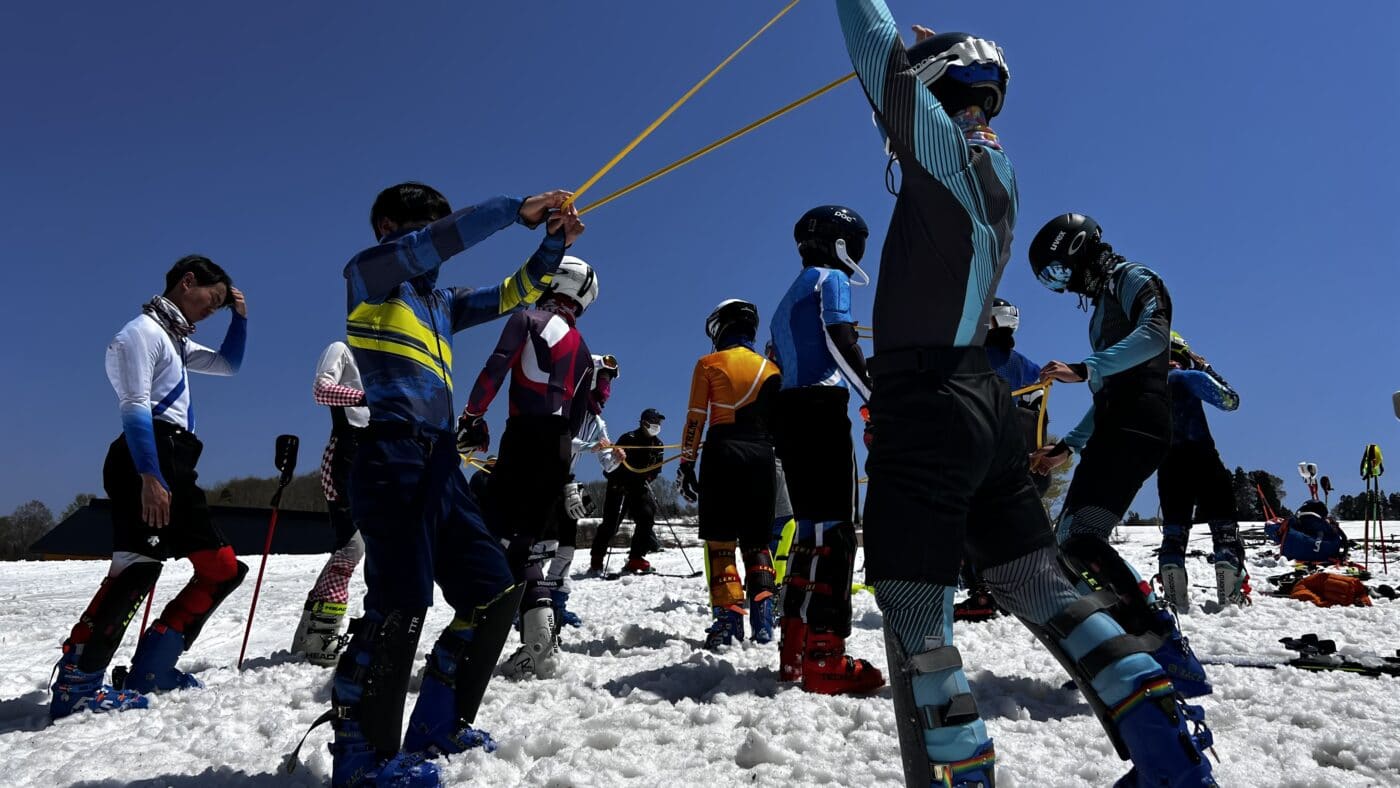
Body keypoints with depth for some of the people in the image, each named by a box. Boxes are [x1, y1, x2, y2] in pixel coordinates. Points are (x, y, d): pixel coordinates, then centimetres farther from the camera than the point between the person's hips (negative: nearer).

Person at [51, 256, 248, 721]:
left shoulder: (176, 340, 26)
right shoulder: (145, 330, -3)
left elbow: (228, 364, 35)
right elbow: (135, 407, -14)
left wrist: (240, 317, 20)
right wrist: (150, 476, -24)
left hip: (174, 469, 10)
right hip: (150, 463, -10)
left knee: (222, 569, 5)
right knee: (137, 568, -19)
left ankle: (148, 669, 6)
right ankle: (75, 685, -17)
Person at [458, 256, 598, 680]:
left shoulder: (528, 319, 4)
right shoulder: (583, 351, 22)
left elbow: (495, 368, -10)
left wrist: (472, 417, -7)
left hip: (524, 436, -6)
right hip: (558, 449, 6)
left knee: (498, 530, -6)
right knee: (527, 538, 12)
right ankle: (539, 640, 4)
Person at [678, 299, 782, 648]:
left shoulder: (708, 363, 4)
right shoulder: (771, 368, 14)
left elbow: (695, 418, -1)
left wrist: (686, 463, 2)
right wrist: (775, 459, 18)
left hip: (722, 453, -3)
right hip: (762, 456, 3)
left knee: (720, 540, 0)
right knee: (757, 541, 11)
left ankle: (728, 619, -8)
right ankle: (762, 618, 0)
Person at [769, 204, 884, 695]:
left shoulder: (789, 299, 28)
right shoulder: (830, 279, 3)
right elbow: (841, 343, -12)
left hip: (789, 413, 9)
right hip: (822, 408, -9)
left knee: (811, 527, 10)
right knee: (835, 527, -11)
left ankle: (795, 649, 12)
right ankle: (825, 656, -14)